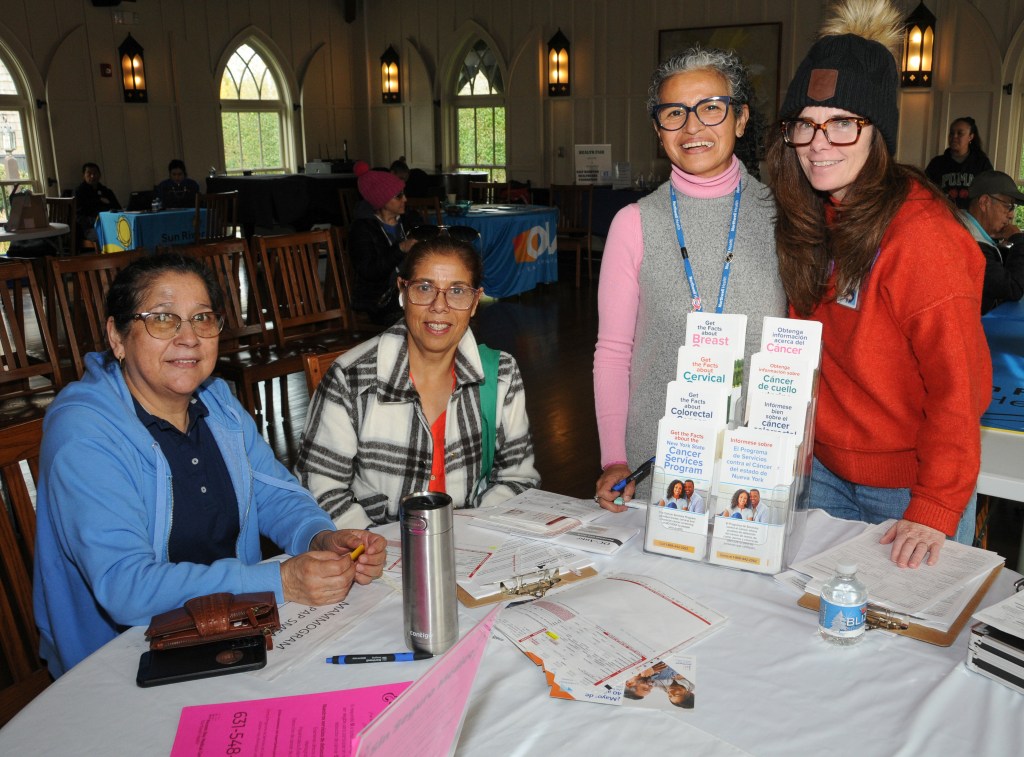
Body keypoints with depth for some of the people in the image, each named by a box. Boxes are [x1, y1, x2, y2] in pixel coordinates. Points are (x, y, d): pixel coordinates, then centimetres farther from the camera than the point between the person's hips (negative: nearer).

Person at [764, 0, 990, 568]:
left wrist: (935, 509, -22)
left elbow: (956, 385, -20)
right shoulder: (810, 222, 1)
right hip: (827, 470, 6)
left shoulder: (921, 234, -22)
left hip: (909, 486, -6)